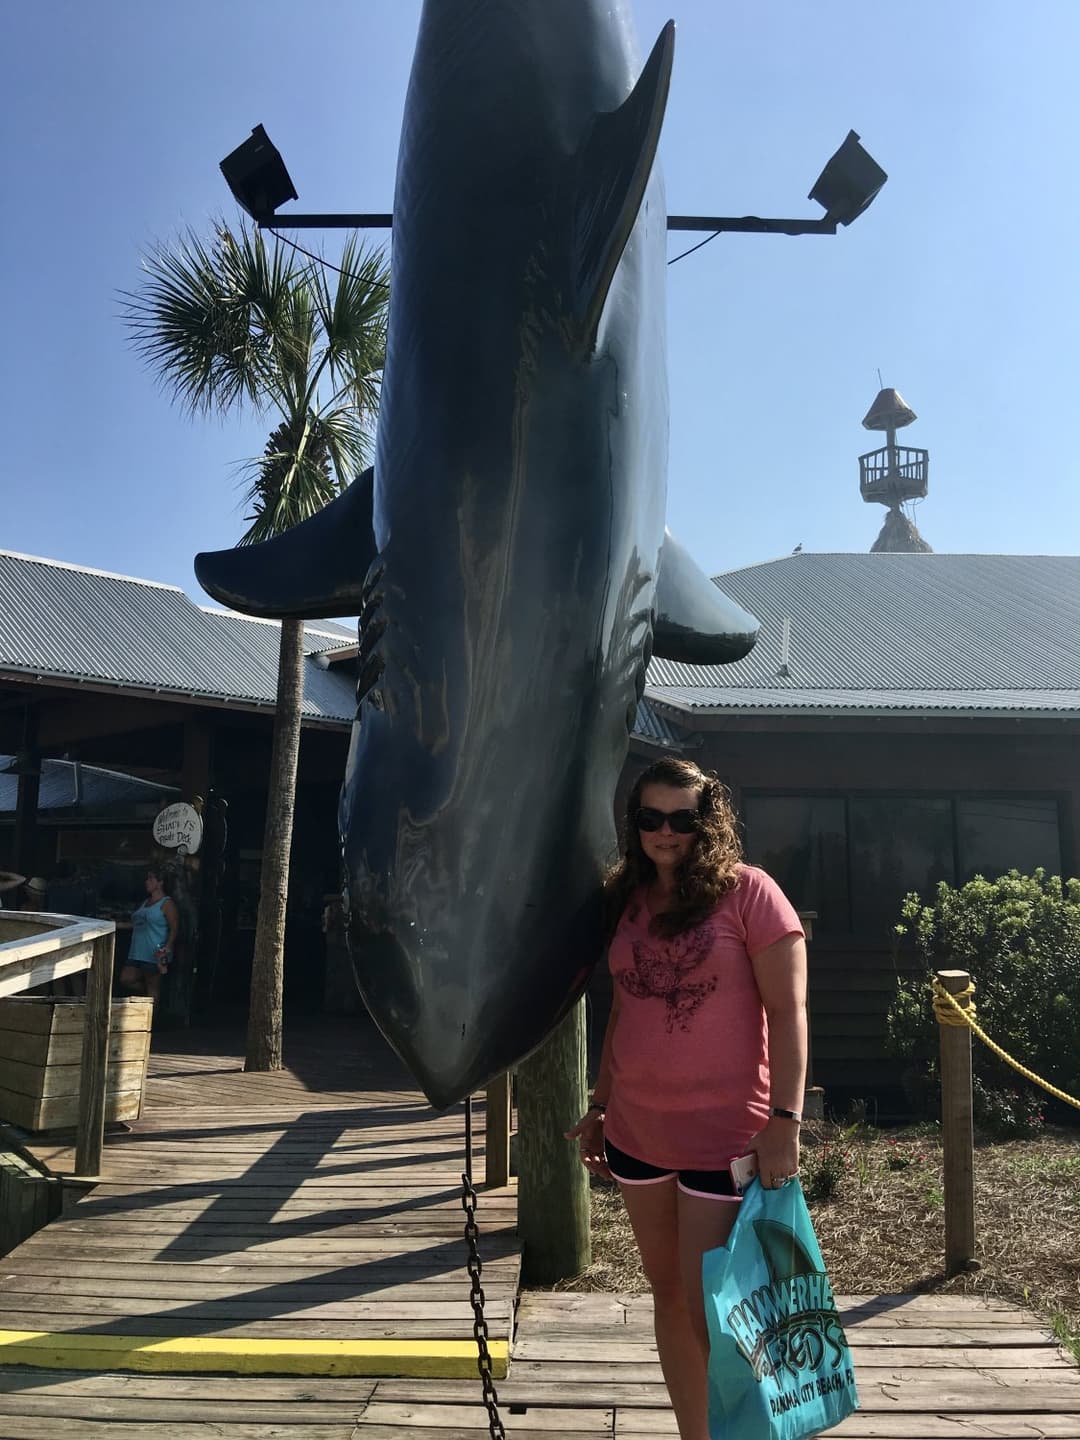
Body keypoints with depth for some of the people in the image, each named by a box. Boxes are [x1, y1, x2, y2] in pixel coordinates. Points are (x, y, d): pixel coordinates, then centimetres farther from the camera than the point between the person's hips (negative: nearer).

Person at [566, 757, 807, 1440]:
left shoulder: (747, 890, -10)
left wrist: (785, 1120, -18)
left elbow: (788, 1012, -12)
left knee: (713, 1316, -2)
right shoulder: (630, 901, 8)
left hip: (725, 1135, -6)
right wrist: (599, 1107, 17)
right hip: (637, 1132, 6)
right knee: (669, 1296, 16)